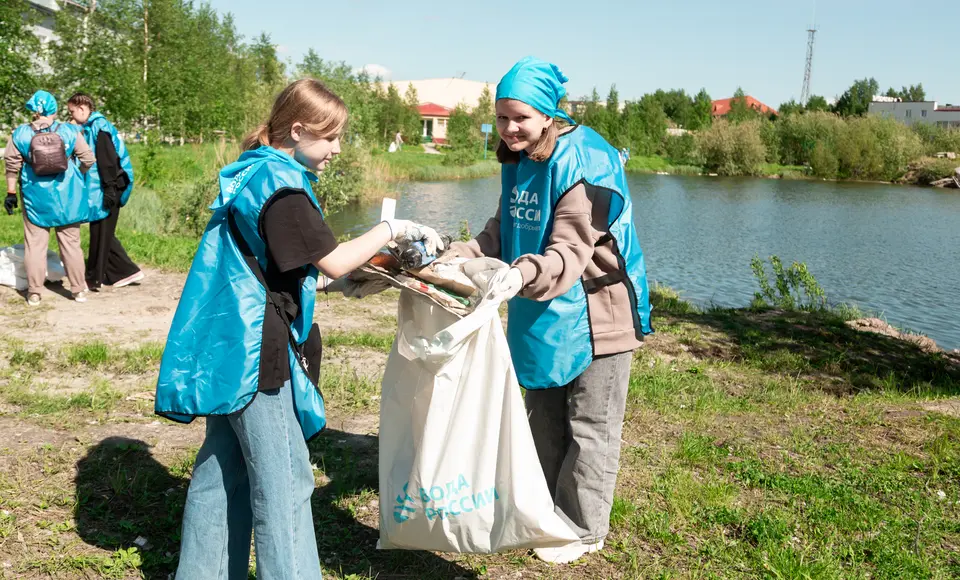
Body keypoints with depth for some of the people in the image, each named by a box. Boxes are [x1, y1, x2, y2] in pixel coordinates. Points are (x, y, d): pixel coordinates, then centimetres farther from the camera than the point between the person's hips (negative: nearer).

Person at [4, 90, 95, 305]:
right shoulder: (69, 131, -5)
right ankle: (78, 289, 14)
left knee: (35, 244, 8)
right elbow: (88, 159, -2)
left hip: (36, 197, 0)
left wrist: (11, 193, 8)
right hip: (67, 197, 0)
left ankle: (34, 292, 11)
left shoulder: (20, 134, -3)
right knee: (71, 242, 9)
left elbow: (12, 166, -1)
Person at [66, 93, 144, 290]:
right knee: (103, 233, 13)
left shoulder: (98, 126, -13)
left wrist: (109, 189, -22)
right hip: (98, 188, 10)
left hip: (104, 190, -10)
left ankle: (94, 279, 10)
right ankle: (127, 271, 16)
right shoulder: (91, 127, 17)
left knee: (100, 233, 0)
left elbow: (108, 159, -20)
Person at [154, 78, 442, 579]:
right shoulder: (280, 185, -17)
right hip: (255, 351, -10)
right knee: (284, 481, -3)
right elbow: (333, 261, -18)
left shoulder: (253, 174, 14)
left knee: (223, 469, 18)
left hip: (228, 347, 10)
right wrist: (391, 230, -7)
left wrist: (344, 275, 14)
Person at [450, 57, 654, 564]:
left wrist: (521, 275, -47)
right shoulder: (519, 162, 3)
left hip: (592, 313, -8)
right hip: (541, 313, 8)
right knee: (544, 418, 20)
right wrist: (456, 256, -9)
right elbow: (501, 232, 7)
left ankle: (582, 528, 24)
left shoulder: (584, 164, -22)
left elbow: (570, 253, -30)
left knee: (589, 427, 7)